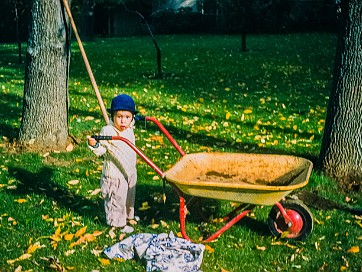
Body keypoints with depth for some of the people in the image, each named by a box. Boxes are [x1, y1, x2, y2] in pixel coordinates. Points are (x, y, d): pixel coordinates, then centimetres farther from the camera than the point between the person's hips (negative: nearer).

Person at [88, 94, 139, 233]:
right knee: (117, 199, 5)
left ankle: (128, 216, 49)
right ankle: (118, 223, 24)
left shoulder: (129, 129, -1)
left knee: (129, 196, 26)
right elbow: (100, 150, -25)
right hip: (114, 174, -8)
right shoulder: (107, 131, -24)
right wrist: (94, 144, -42)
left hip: (130, 172, 8)